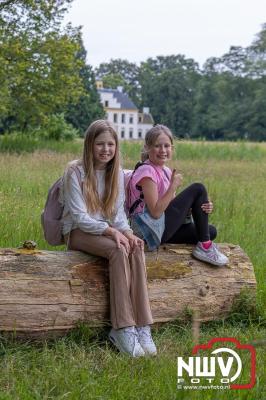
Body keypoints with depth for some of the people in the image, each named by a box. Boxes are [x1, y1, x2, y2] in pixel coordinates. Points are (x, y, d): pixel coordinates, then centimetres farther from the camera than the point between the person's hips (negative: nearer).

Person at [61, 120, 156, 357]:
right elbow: (79, 216, -14)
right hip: (78, 232, -4)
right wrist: (111, 231, -25)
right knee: (118, 250, -34)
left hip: (108, 230, 5)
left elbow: (119, 212, 7)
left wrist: (126, 231, -15)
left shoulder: (118, 174, 7)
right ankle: (123, 329, -34)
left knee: (136, 248, -29)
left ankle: (142, 327, -35)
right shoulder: (75, 172, -10)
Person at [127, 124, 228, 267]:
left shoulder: (166, 171, 14)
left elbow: (173, 205, 9)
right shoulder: (147, 172, -14)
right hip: (152, 229, -9)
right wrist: (173, 186, -17)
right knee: (198, 189, -9)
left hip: (161, 229, 9)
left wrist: (201, 207, -7)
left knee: (210, 231, 1)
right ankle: (204, 247, -5)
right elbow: (156, 212, -21)